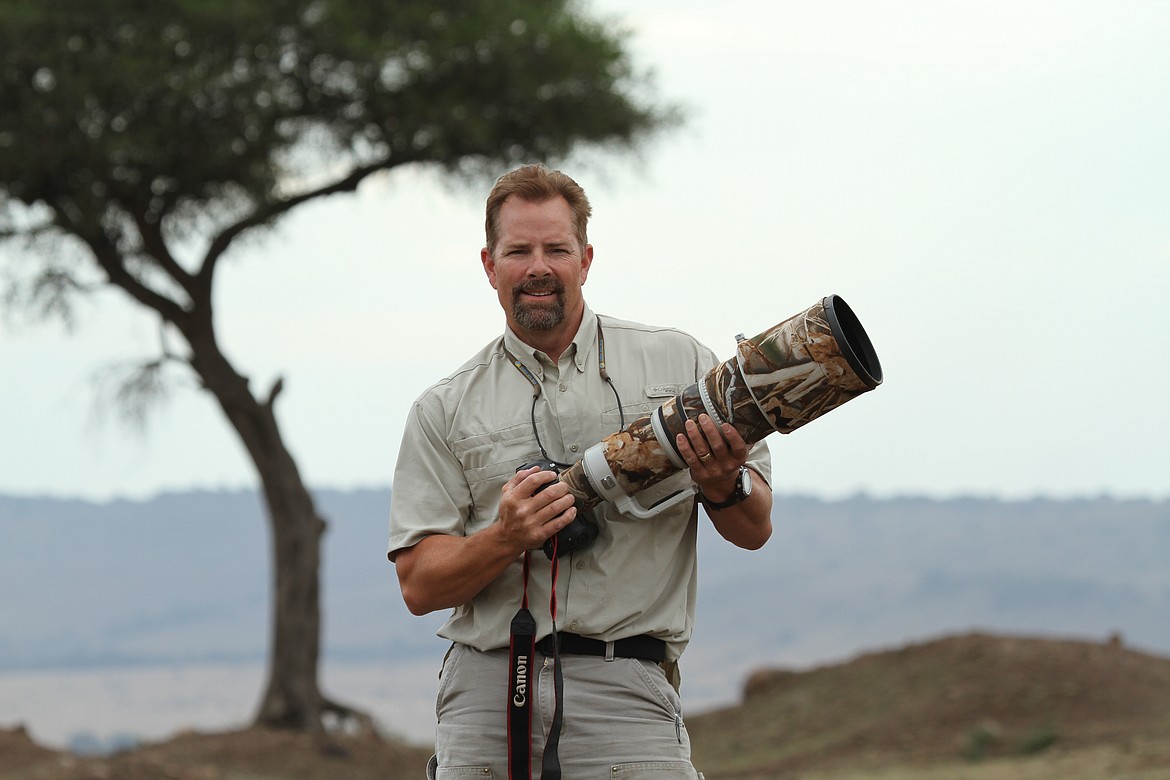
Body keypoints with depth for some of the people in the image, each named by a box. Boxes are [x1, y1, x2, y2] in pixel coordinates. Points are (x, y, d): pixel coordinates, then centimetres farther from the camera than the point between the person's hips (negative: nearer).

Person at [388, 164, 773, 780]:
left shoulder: (678, 363, 12)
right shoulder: (444, 411, 12)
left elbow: (755, 531, 12)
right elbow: (419, 584, 5)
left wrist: (722, 486, -10)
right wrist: (505, 539, -13)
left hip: (625, 690, -1)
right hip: (485, 694, 1)